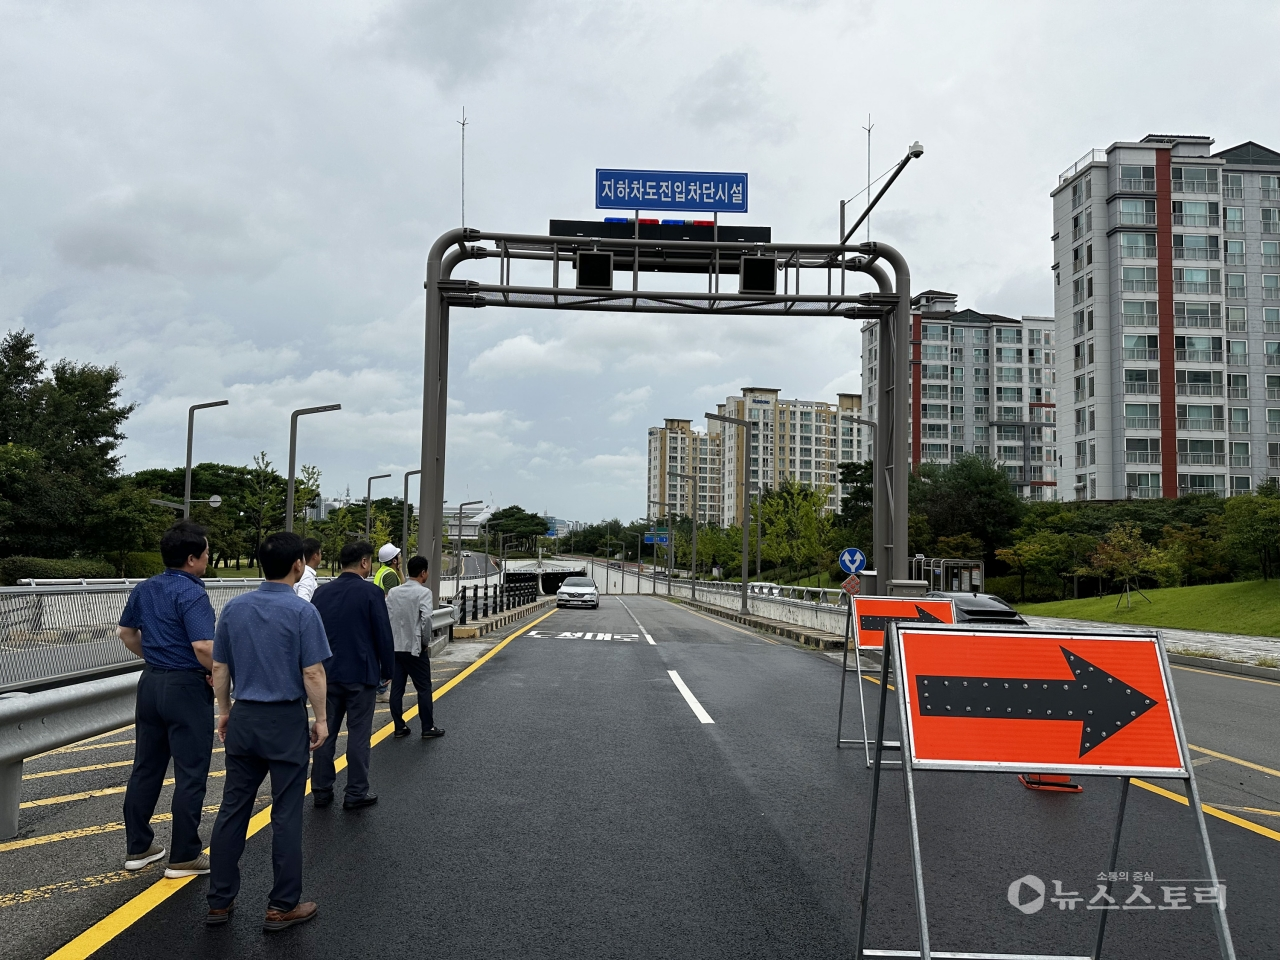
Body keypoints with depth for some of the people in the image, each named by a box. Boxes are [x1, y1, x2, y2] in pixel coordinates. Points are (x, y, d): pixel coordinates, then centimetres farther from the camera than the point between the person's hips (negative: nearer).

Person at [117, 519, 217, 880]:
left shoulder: (144, 589, 6)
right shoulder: (192, 595, -20)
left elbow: (126, 632, 19)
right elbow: (204, 647, -28)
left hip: (151, 683, 8)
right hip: (186, 688, -8)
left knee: (146, 768, 16)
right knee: (190, 775, 2)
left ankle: (138, 847, 26)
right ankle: (184, 856, 9)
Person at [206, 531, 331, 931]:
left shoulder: (234, 608, 2)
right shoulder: (302, 611, -14)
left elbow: (219, 667, 7)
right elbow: (312, 674, -15)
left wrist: (224, 711, 19)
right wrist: (321, 719, -4)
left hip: (244, 719, 5)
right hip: (286, 721, -5)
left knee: (233, 809, 12)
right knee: (286, 815, 4)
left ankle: (220, 901, 20)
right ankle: (282, 906, 12)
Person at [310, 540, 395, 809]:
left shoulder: (322, 592, 4)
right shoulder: (371, 593, -12)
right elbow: (383, 635, -10)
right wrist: (387, 670, 2)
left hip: (328, 673, 5)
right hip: (360, 674, -5)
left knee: (326, 732, 11)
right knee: (358, 734, 3)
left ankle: (321, 791, 18)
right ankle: (356, 793, 9)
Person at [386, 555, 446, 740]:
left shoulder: (393, 592, 7)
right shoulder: (423, 592, -12)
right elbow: (426, 618, -23)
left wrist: (391, 638, 11)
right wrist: (426, 641, -10)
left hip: (395, 647, 6)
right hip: (415, 648, -6)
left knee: (397, 688, 9)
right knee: (424, 689, 5)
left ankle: (399, 727, 14)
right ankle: (428, 728, 9)